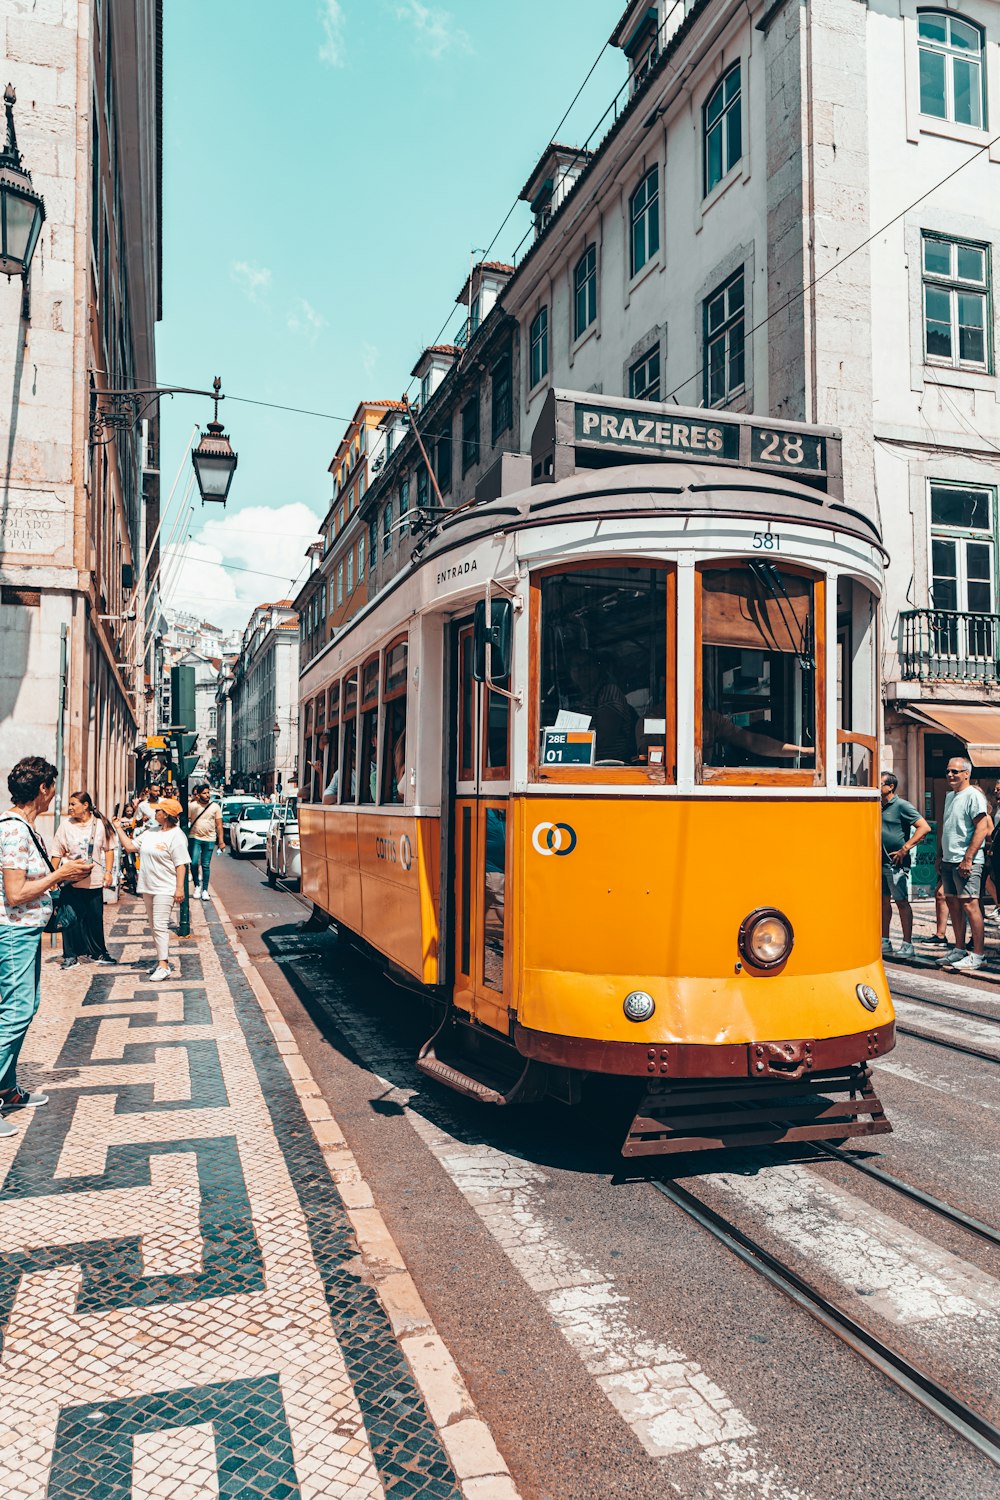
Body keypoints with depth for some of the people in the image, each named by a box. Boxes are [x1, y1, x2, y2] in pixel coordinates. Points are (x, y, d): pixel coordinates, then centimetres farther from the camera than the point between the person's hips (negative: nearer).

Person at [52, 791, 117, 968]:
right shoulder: (65, 825, -1)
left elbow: (108, 849, 6)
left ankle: (99, 952, 22)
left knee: (96, 918, 8)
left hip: (94, 880, 0)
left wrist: (108, 872, -2)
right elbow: (57, 854, 2)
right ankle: (70, 955, 15)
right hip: (71, 880, 0)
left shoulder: (100, 824, 0)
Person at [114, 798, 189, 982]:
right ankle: (163, 958, 23)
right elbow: (130, 846, 15)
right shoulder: (151, 832, 12)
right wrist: (119, 829, 14)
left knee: (160, 926, -13)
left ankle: (164, 966, -14)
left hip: (164, 889, -9)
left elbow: (181, 865, -15)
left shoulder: (176, 836, -12)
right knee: (154, 926, 14)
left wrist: (180, 888, -19)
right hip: (148, 887, 9)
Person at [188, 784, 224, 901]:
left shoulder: (215, 807, 2)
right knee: (194, 863, -9)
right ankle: (197, 885, 12)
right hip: (195, 838, -1)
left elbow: (219, 825, 3)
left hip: (210, 839, 1)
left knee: (206, 866, 3)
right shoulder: (192, 806, -1)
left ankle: (205, 890, 10)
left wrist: (221, 841, 0)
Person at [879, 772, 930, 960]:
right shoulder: (880, 807, 14)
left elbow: (924, 827, -17)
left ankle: (907, 945, 0)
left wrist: (904, 849, -19)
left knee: (902, 902, -4)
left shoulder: (902, 806, -9)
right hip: (880, 861, 8)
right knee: (884, 900, 11)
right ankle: (884, 942, 19)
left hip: (895, 862, -8)